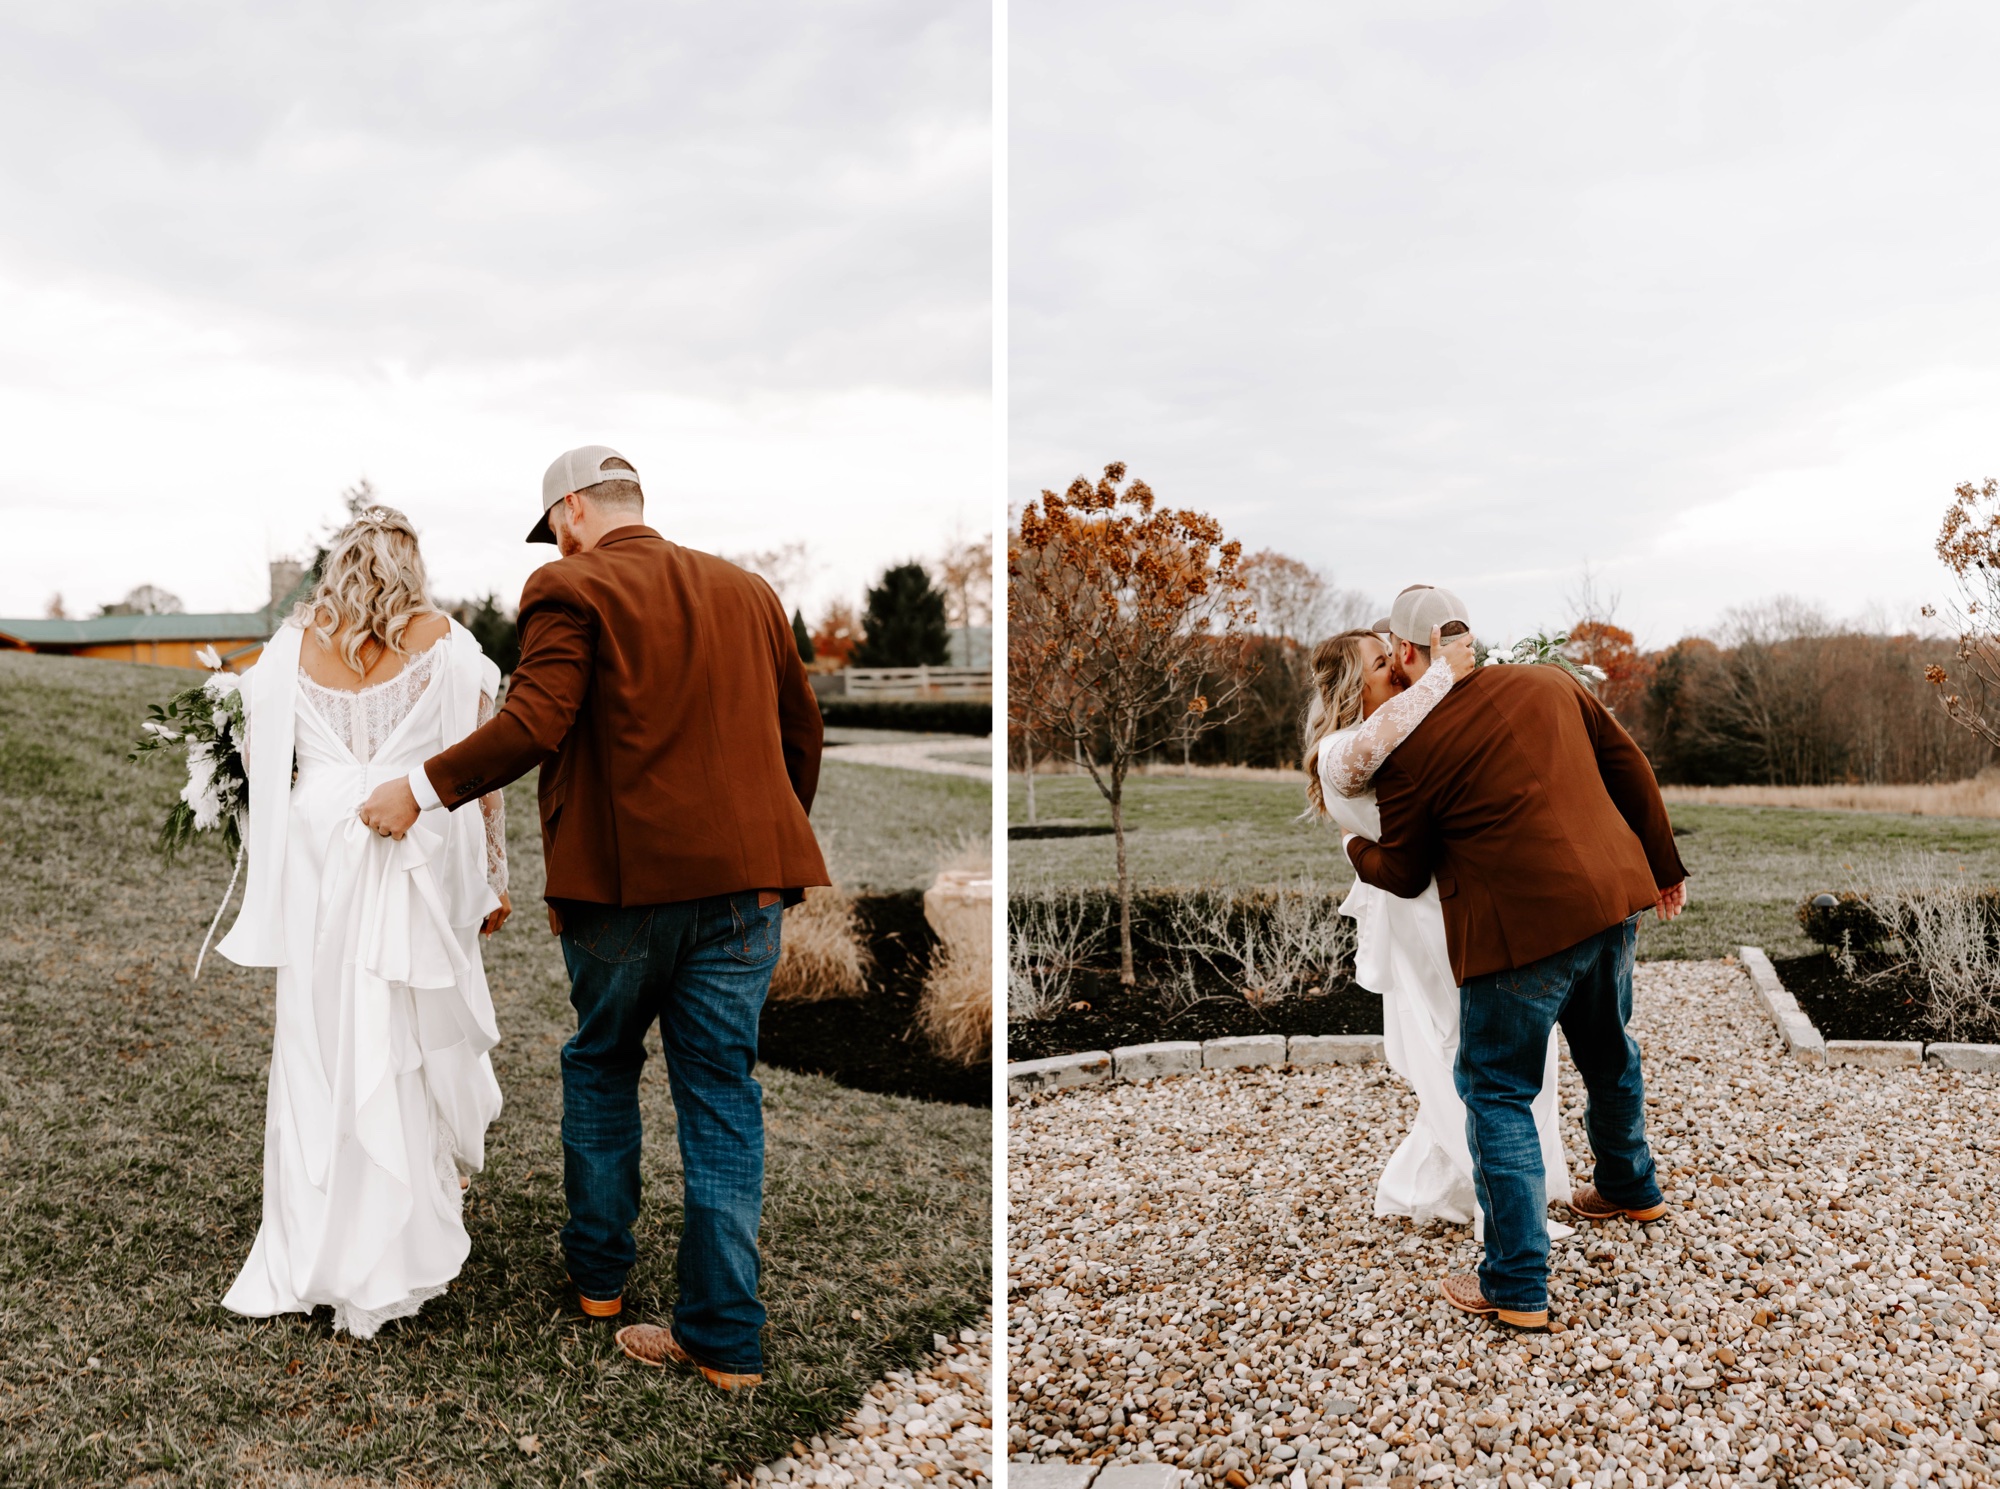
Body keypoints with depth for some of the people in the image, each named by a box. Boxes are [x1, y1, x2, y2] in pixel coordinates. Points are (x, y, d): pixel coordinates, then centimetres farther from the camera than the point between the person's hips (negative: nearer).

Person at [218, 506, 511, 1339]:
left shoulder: (291, 647, 5)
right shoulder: (445, 645, 0)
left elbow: (257, 758, 8)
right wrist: (492, 880, 5)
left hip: (318, 860, 2)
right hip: (418, 869, -2)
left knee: (318, 1053, 10)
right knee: (413, 1048, 8)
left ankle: (306, 1260, 17)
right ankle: (397, 1259, 17)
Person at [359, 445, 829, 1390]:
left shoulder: (570, 591, -5)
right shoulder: (747, 591, 13)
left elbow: (533, 724, -18)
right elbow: (801, 729, 17)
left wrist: (419, 791, -10)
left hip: (625, 875, -4)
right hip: (744, 874, 4)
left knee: (600, 1067, 19)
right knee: (721, 1091, 7)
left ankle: (598, 1272, 34)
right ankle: (725, 1337, 9)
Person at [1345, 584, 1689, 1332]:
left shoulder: (1410, 747, -9)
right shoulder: (1552, 684, 7)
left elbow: (1402, 874, 1)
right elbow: (1631, 770, 12)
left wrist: (1356, 848, 22)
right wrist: (1663, 865, 21)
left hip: (1521, 929, -7)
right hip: (1612, 898, 7)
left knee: (1497, 1092, 4)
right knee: (1607, 1052, 29)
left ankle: (1516, 1287, 4)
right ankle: (1629, 1187, 52)